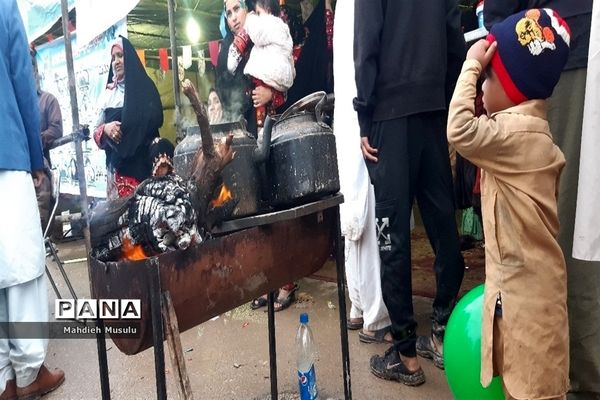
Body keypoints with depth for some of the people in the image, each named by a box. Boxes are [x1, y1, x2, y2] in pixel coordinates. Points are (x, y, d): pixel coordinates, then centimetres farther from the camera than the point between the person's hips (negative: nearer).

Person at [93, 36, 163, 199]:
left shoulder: (144, 86, 5)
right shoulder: (108, 94, 16)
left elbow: (155, 119, -6)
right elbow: (96, 132, 14)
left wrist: (123, 127, -12)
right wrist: (106, 129, -8)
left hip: (141, 162, -3)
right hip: (116, 164, 4)